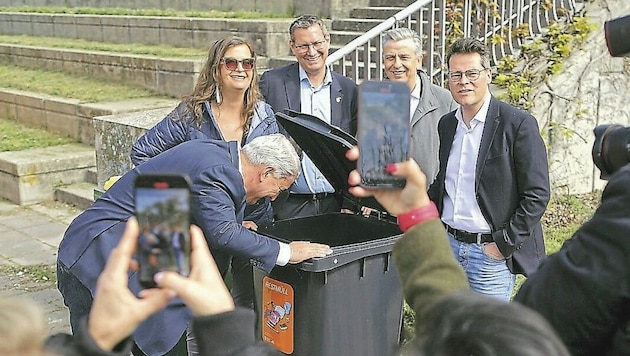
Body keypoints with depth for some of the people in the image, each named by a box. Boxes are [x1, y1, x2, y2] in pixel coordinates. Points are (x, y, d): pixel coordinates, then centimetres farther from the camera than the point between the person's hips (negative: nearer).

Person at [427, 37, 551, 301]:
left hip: (491, 252, -5)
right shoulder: (445, 125, 9)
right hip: (448, 245, 6)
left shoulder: (519, 124, -11)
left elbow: (537, 195, -12)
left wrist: (504, 244, -13)